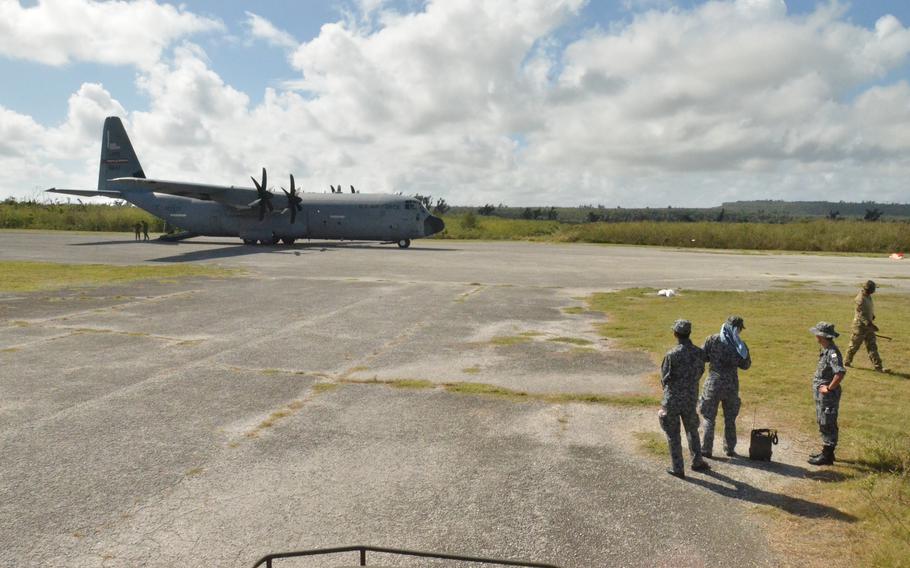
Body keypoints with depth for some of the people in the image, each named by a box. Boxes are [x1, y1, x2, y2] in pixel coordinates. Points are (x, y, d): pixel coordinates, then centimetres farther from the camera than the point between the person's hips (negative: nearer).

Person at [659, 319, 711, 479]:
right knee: (692, 430, 24)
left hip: (672, 399, -4)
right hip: (690, 399, 4)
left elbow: (665, 377, -11)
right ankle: (697, 462, 31)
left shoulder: (672, 354, -20)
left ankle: (677, 468, 13)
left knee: (673, 435, 8)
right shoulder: (699, 353, -6)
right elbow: (700, 373, 7)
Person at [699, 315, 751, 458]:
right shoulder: (740, 345, -8)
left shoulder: (712, 340, -10)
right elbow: (745, 365, 3)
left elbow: (702, 357, -6)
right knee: (730, 418, 18)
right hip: (731, 385, 1)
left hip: (713, 383, -1)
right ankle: (729, 449, 25)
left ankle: (706, 450, 10)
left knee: (709, 418, 9)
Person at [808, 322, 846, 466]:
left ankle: (827, 456, 9)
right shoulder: (826, 350, 8)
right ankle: (826, 452, 31)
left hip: (828, 396, -10)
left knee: (828, 425, 0)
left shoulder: (832, 353, -23)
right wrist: (821, 386, 12)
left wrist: (829, 388, -24)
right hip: (821, 395, 10)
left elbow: (840, 373, -34)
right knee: (822, 423, 19)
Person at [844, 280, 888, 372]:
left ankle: (878, 366, 7)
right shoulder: (861, 299, -22)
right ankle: (847, 362, 22)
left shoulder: (868, 296, 6)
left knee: (872, 346, 6)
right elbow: (862, 315, -24)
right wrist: (871, 325, -28)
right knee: (855, 345, 5)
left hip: (868, 325, 9)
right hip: (860, 325, -9)